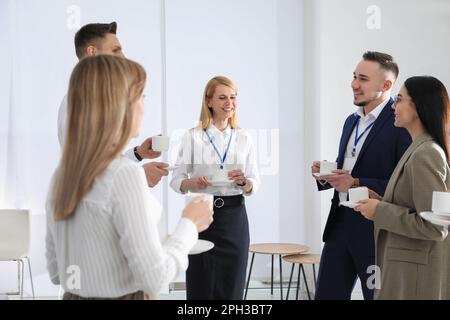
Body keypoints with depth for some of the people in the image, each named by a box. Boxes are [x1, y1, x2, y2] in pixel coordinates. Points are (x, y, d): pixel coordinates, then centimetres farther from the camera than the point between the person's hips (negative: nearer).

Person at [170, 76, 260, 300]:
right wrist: (193, 183, -22)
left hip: (234, 216, 3)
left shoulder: (244, 139, 8)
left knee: (231, 287, 6)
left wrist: (243, 182, -15)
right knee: (201, 287, -1)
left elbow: (254, 184, 6)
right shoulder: (193, 136, -1)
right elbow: (176, 180, -2)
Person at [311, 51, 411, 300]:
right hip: (340, 224, 8)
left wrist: (356, 184, -21)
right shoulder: (352, 121, 14)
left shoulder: (402, 123, -13)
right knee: (326, 294, 11)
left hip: (376, 231, -8)